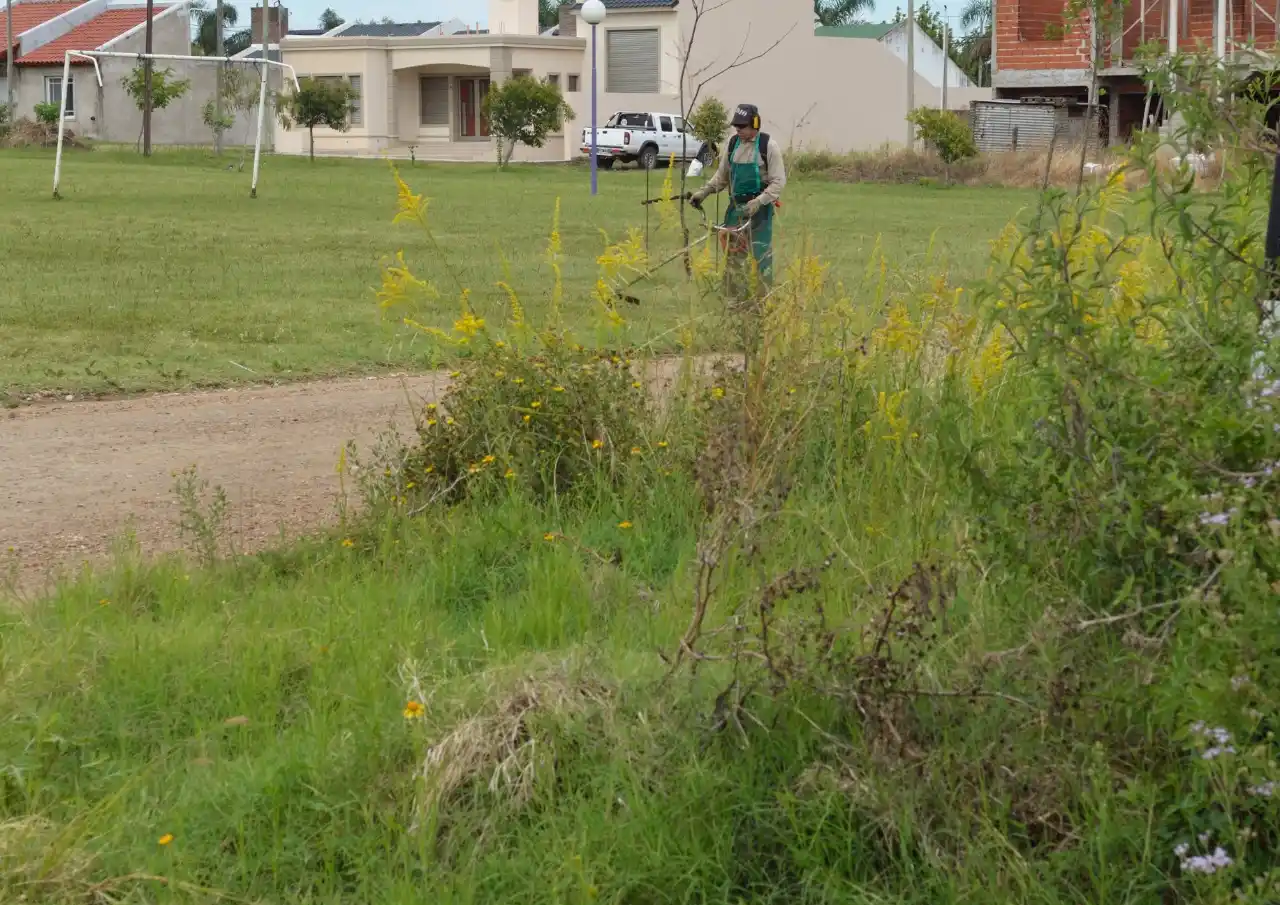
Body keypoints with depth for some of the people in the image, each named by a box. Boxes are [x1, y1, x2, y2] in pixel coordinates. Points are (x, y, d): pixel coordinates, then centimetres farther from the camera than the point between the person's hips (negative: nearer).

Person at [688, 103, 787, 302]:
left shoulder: (768, 146, -9)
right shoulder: (732, 144, 7)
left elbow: (778, 181, -11)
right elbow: (721, 176, 17)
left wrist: (758, 202, -22)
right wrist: (703, 192, 4)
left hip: (759, 209, -5)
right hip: (736, 207, 5)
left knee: (761, 256, -4)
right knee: (733, 255, 5)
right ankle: (737, 299, 14)